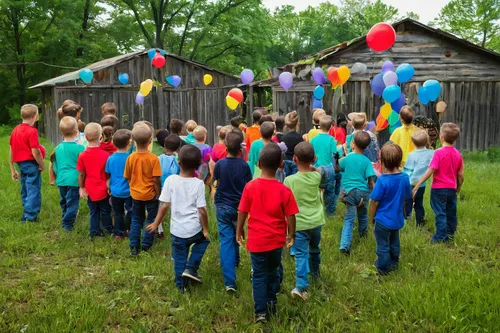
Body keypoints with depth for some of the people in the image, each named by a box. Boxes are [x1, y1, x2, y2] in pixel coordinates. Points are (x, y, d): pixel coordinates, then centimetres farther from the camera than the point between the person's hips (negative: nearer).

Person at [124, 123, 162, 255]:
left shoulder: (131, 157, -9)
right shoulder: (153, 158, -19)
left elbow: (127, 177, 1)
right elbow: (156, 179, -18)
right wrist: (158, 193, -4)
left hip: (135, 194, 3)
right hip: (150, 194, -3)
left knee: (136, 220, 18)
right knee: (151, 219, 16)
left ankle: (134, 247, 17)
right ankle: (146, 244, 21)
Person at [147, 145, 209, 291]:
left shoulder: (171, 180, -9)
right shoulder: (199, 183, -11)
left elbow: (165, 205, -7)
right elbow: (202, 210, -11)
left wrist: (156, 223, 7)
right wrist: (206, 229, 3)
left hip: (177, 229, 1)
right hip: (194, 229, -1)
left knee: (179, 259, 19)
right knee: (204, 240, 30)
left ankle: (181, 284, 32)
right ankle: (191, 268, 17)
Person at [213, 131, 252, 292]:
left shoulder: (219, 164, -10)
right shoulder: (244, 165, -10)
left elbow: (217, 182, 4)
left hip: (222, 206, -1)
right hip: (239, 206, 1)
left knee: (226, 241, -2)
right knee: (236, 236, 24)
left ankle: (230, 281, -10)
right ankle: (234, 262, 48)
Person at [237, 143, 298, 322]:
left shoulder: (250, 187, -12)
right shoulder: (284, 190, -12)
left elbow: (242, 212, -4)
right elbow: (290, 217, -6)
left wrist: (239, 230, 13)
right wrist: (291, 235, 10)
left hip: (256, 240, -1)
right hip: (276, 240, 1)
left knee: (259, 275, 11)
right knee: (273, 272, 22)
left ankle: (260, 312, 11)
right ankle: (271, 303, 35)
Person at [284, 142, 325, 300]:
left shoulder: (290, 180, -15)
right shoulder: (317, 176, -4)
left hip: (299, 223, -4)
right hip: (316, 221, 4)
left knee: (301, 254, -3)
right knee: (314, 249, 26)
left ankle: (301, 286, -15)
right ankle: (315, 272, 48)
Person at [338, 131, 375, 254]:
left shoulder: (347, 158, -3)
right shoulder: (366, 161, -4)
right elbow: (370, 180, -8)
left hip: (349, 192, -1)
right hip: (363, 191, 1)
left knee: (349, 219, -1)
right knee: (363, 215, 25)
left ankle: (345, 245, -15)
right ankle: (363, 235, 49)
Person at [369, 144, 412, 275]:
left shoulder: (382, 180, -25)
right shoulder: (405, 178, -8)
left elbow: (374, 201, -18)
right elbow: (407, 198, 5)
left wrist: (371, 217, -3)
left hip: (383, 220, -6)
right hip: (397, 219, 6)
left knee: (383, 245, 10)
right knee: (394, 243, 25)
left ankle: (383, 269, 23)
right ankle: (394, 263, 42)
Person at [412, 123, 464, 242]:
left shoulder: (439, 153, -16)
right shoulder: (457, 154, 0)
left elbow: (430, 171, -21)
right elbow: (460, 174, 5)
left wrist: (417, 185, -18)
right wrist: (459, 187, 22)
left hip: (439, 189, -5)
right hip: (452, 189, 5)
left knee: (440, 213, 3)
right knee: (451, 213, 16)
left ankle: (441, 237, 5)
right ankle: (450, 235, 28)